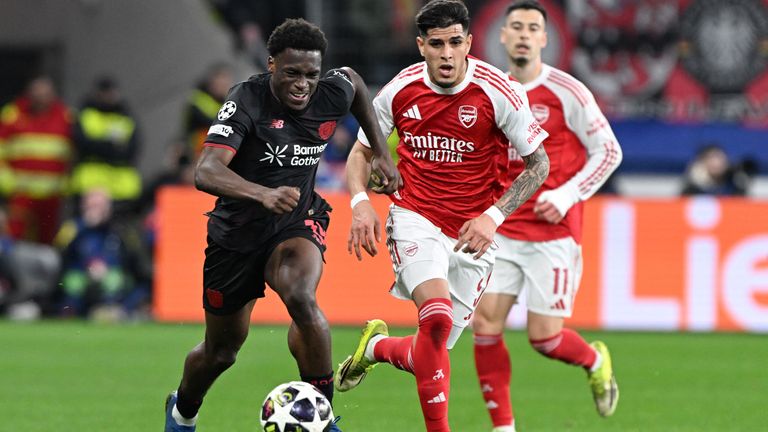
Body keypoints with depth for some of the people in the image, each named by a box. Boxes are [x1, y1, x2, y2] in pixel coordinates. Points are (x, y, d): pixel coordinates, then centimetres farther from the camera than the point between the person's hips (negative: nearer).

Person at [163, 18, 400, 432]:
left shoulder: (334, 92, -12)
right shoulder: (247, 100, -25)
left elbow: (354, 81, 16)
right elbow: (206, 172, -38)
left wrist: (381, 152, 13)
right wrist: (264, 194, -55)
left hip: (298, 221, 1)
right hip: (237, 231, -1)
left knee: (300, 298, -33)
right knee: (221, 352, 13)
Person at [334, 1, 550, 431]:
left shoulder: (498, 92, -11)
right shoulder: (401, 90, -4)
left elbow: (539, 163, -2)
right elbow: (361, 153, 11)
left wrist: (493, 216, -14)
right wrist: (361, 201, -8)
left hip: (473, 233, 1)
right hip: (415, 219, -1)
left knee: (432, 352, 3)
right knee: (438, 318, -28)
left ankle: (377, 347, 38)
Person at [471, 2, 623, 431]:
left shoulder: (566, 92, -7)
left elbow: (609, 151, -4)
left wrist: (566, 196, -13)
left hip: (553, 233, -4)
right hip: (503, 231, 5)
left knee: (545, 337, -6)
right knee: (485, 323, -8)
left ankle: (596, 361, 28)